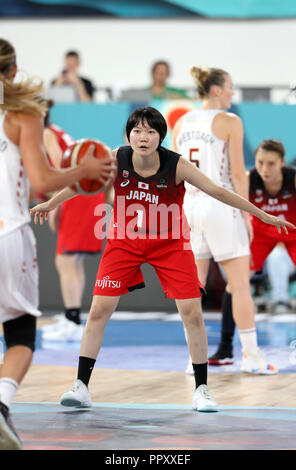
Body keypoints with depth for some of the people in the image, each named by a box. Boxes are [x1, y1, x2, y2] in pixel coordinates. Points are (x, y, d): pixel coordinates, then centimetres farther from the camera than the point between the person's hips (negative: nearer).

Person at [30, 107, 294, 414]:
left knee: (192, 313, -8)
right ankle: (81, 387, 4)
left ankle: (201, 389, 7)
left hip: (170, 244, -1)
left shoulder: (176, 165, -21)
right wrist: (50, 204, 15)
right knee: (99, 310, -7)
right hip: (124, 242, 1)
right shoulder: (115, 159, -16)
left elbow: (218, 192, -14)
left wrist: (263, 215, -12)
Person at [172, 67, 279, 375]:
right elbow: (238, 174, -9)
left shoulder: (181, 123, 9)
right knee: (240, 284, 1)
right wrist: (247, 215, -4)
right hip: (220, 204, -6)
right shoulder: (229, 122, -7)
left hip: (190, 203, 6)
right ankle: (251, 356, 3)